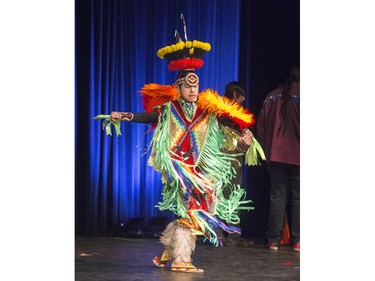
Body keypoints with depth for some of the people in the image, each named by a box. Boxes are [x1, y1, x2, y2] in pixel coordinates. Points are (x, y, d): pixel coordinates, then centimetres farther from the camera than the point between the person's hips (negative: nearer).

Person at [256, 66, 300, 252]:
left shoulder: (272, 98, 5)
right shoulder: (300, 97, -8)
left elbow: (261, 127, 10)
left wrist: (267, 151, 17)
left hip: (276, 156, 3)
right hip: (297, 157, -3)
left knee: (277, 197, 7)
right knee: (298, 199, 3)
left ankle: (273, 240, 5)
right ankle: (297, 241, 4)